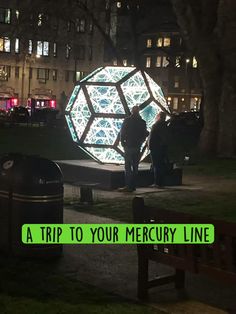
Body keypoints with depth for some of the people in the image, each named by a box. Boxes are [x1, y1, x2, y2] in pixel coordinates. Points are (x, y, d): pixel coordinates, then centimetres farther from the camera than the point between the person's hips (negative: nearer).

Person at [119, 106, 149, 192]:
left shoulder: (127, 120, -8)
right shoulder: (142, 122, -1)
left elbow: (122, 133, -5)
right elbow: (145, 134, 5)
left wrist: (123, 143, 7)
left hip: (128, 146, -3)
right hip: (137, 147, 3)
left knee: (128, 167, -3)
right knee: (135, 167, 9)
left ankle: (128, 186, -8)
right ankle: (133, 185, 12)